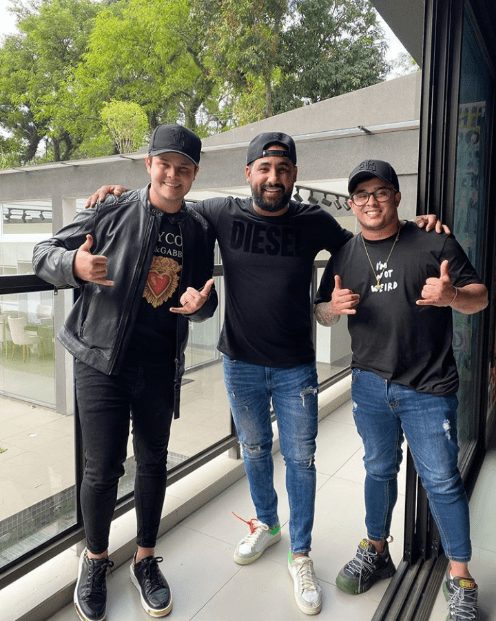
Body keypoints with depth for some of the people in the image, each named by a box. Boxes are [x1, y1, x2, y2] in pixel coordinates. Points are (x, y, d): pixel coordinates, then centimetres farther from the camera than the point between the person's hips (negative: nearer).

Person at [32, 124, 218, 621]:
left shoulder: (199, 231, 4)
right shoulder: (112, 213, -5)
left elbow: (205, 302, 11)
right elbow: (44, 254, -2)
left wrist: (200, 302, -14)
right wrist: (74, 265, -25)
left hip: (160, 368, 3)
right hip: (102, 360, -2)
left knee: (153, 463, 13)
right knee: (103, 468, 3)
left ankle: (146, 560, 36)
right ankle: (95, 558, 33)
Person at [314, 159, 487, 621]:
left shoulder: (434, 244, -4)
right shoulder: (345, 255, 7)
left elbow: (480, 297, -1)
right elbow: (320, 314, 11)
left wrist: (451, 296, -23)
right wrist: (334, 306, -12)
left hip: (427, 388, -3)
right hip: (369, 384, 3)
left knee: (441, 480, 5)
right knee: (379, 470, 18)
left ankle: (460, 577, 25)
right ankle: (376, 551, 37)